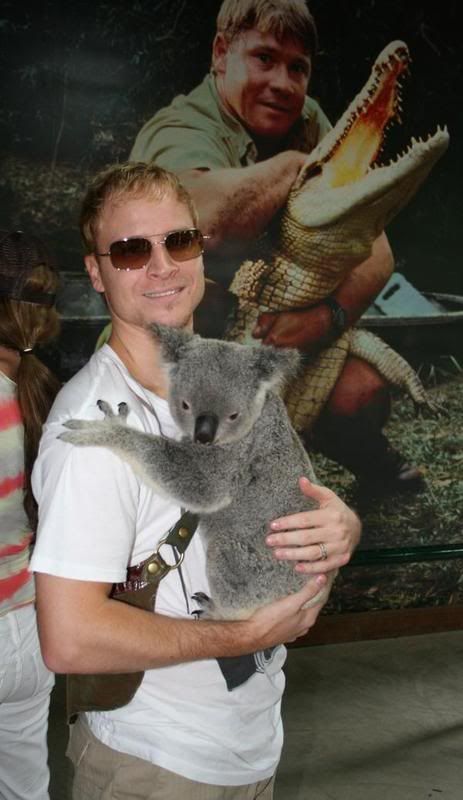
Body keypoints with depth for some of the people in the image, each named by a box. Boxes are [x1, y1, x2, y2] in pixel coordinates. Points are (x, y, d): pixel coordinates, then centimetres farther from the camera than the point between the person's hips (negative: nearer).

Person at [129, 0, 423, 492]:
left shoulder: (307, 124, -1)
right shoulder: (180, 131, -21)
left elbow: (374, 251, -8)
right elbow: (209, 218, -48)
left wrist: (330, 314, -30)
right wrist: (294, 165, -27)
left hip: (292, 325, 5)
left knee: (361, 392, -20)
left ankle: (356, 450, 17)